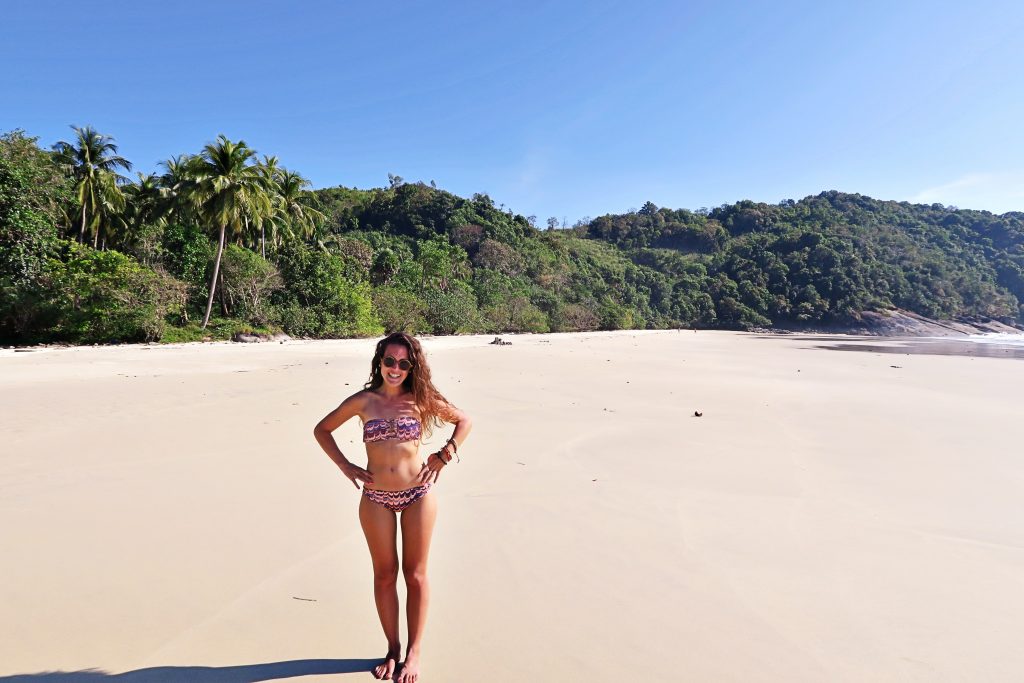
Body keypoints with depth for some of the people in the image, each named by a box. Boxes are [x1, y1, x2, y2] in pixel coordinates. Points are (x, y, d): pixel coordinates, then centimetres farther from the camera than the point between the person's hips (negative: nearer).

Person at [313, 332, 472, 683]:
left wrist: (443, 456, -2)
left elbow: (464, 420, 7)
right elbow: (322, 429, 9)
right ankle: (392, 649, 30)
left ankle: (413, 652, 24)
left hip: (417, 494, -1)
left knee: (415, 575, 8)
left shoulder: (420, 399, -3)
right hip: (375, 498, 1)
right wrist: (346, 466, 1)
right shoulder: (363, 400, -3)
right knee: (384, 575, 12)